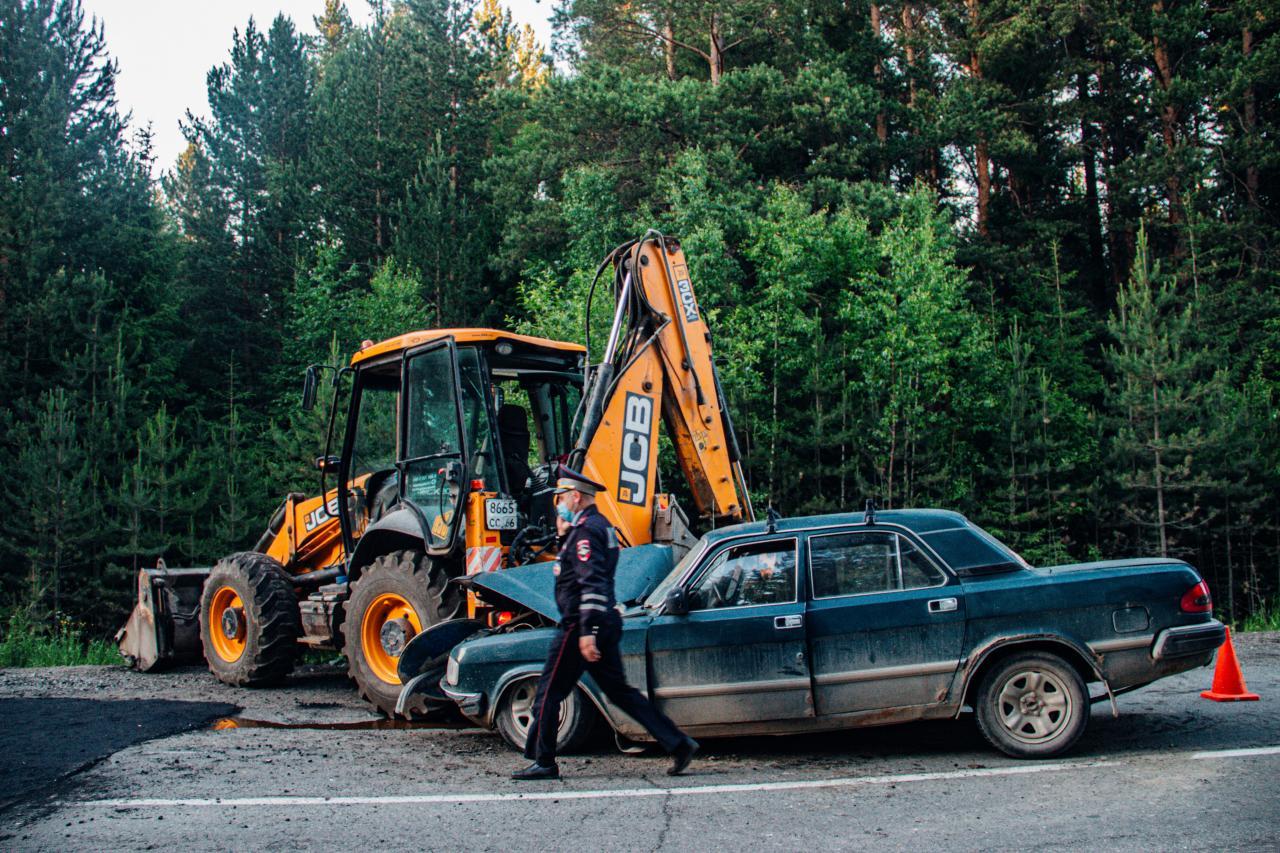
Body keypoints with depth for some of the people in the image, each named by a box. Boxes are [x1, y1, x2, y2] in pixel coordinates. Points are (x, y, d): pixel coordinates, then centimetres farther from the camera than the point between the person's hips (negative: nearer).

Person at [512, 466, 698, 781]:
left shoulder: (585, 530, -14)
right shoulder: (601, 525, 17)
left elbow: (592, 584, -24)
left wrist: (587, 632, -27)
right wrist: (563, 533, 14)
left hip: (580, 626, -10)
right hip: (605, 625, 10)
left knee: (548, 693, 1)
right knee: (619, 691, 12)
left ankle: (543, 762, 9)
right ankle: (678, 743, 8)